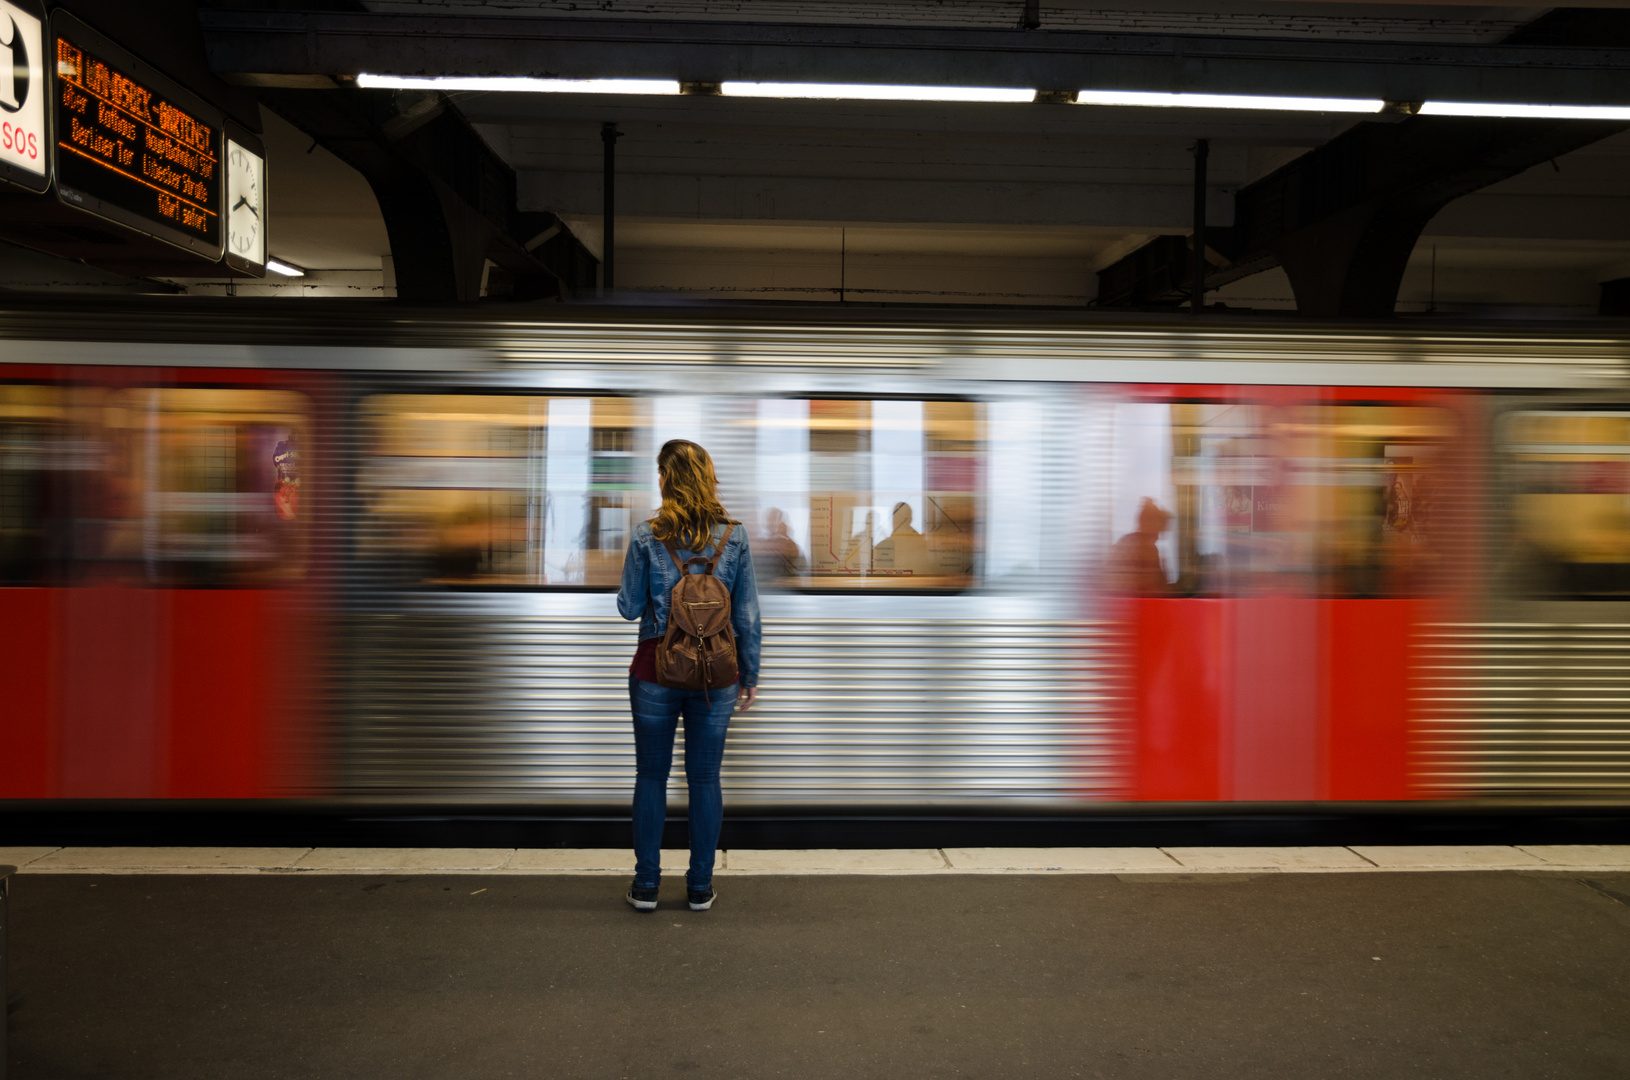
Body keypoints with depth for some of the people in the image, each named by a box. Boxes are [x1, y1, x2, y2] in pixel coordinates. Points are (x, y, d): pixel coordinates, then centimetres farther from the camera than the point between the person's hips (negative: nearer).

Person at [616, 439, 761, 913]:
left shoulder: (647, 536, -8)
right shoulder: (734, 537, -3)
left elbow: (629, 606, -3)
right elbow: (748, 615, -1)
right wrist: (750, 674, 8)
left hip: (657, 668, -1)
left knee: (651, 776, 12)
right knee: (704, 778, 11)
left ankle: (646, 883, 19)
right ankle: (700, 886, 19)